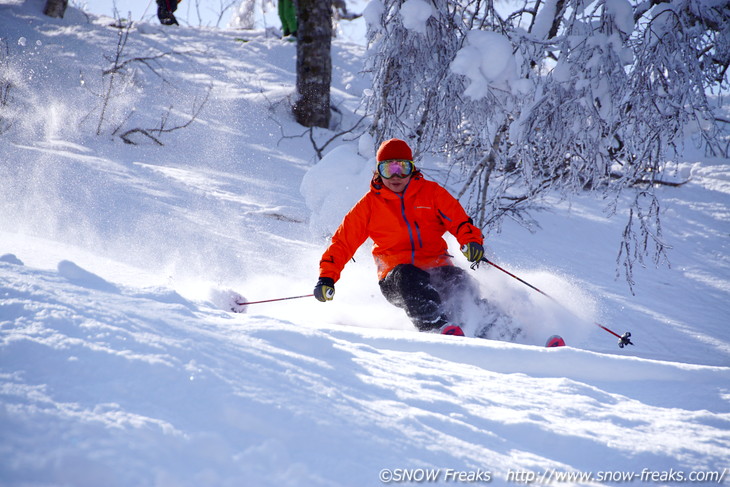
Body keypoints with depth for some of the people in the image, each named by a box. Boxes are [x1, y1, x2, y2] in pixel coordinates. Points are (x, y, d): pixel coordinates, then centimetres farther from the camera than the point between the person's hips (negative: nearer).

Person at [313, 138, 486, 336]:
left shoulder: (431, 192, 9)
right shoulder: (369, 204, 9)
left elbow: (459, 221, 4)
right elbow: (343, 242, 12)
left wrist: (472, 242, -19)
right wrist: (326, 277, 1)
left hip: (436, 267, 2)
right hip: (395, 274, -2)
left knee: (460, 281, -30)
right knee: (408, 278, -37)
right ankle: (436, 326, -54)